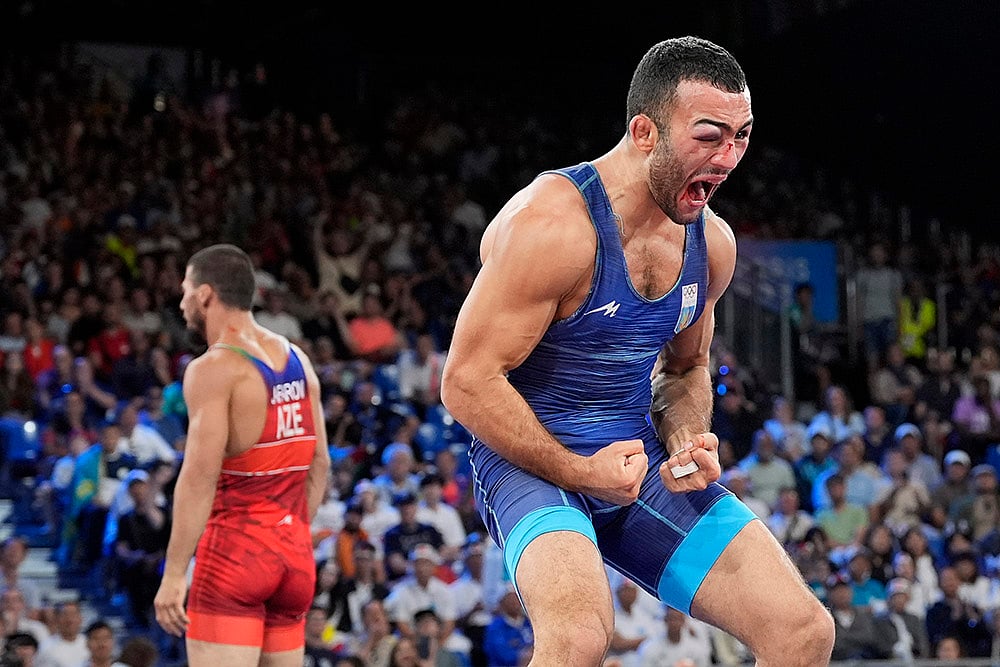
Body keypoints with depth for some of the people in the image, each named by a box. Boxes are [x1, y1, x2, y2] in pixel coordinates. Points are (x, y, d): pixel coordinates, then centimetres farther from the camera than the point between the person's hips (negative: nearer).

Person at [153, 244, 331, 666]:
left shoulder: (213, 369, -11)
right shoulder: (298, 361, 12)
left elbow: (200, 475, -18)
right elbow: (320, 464, 15)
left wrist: (174, 573, -19)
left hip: (234, 550, -7)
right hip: (295, 552, 8)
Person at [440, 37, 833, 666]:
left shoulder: (712, 242, 5)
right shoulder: (552, 223, -20)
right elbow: (468, 382, -18)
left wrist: (687, 443, -1)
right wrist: (576, 472, -18)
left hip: (641, 459, 7)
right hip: (533, 459, -7)